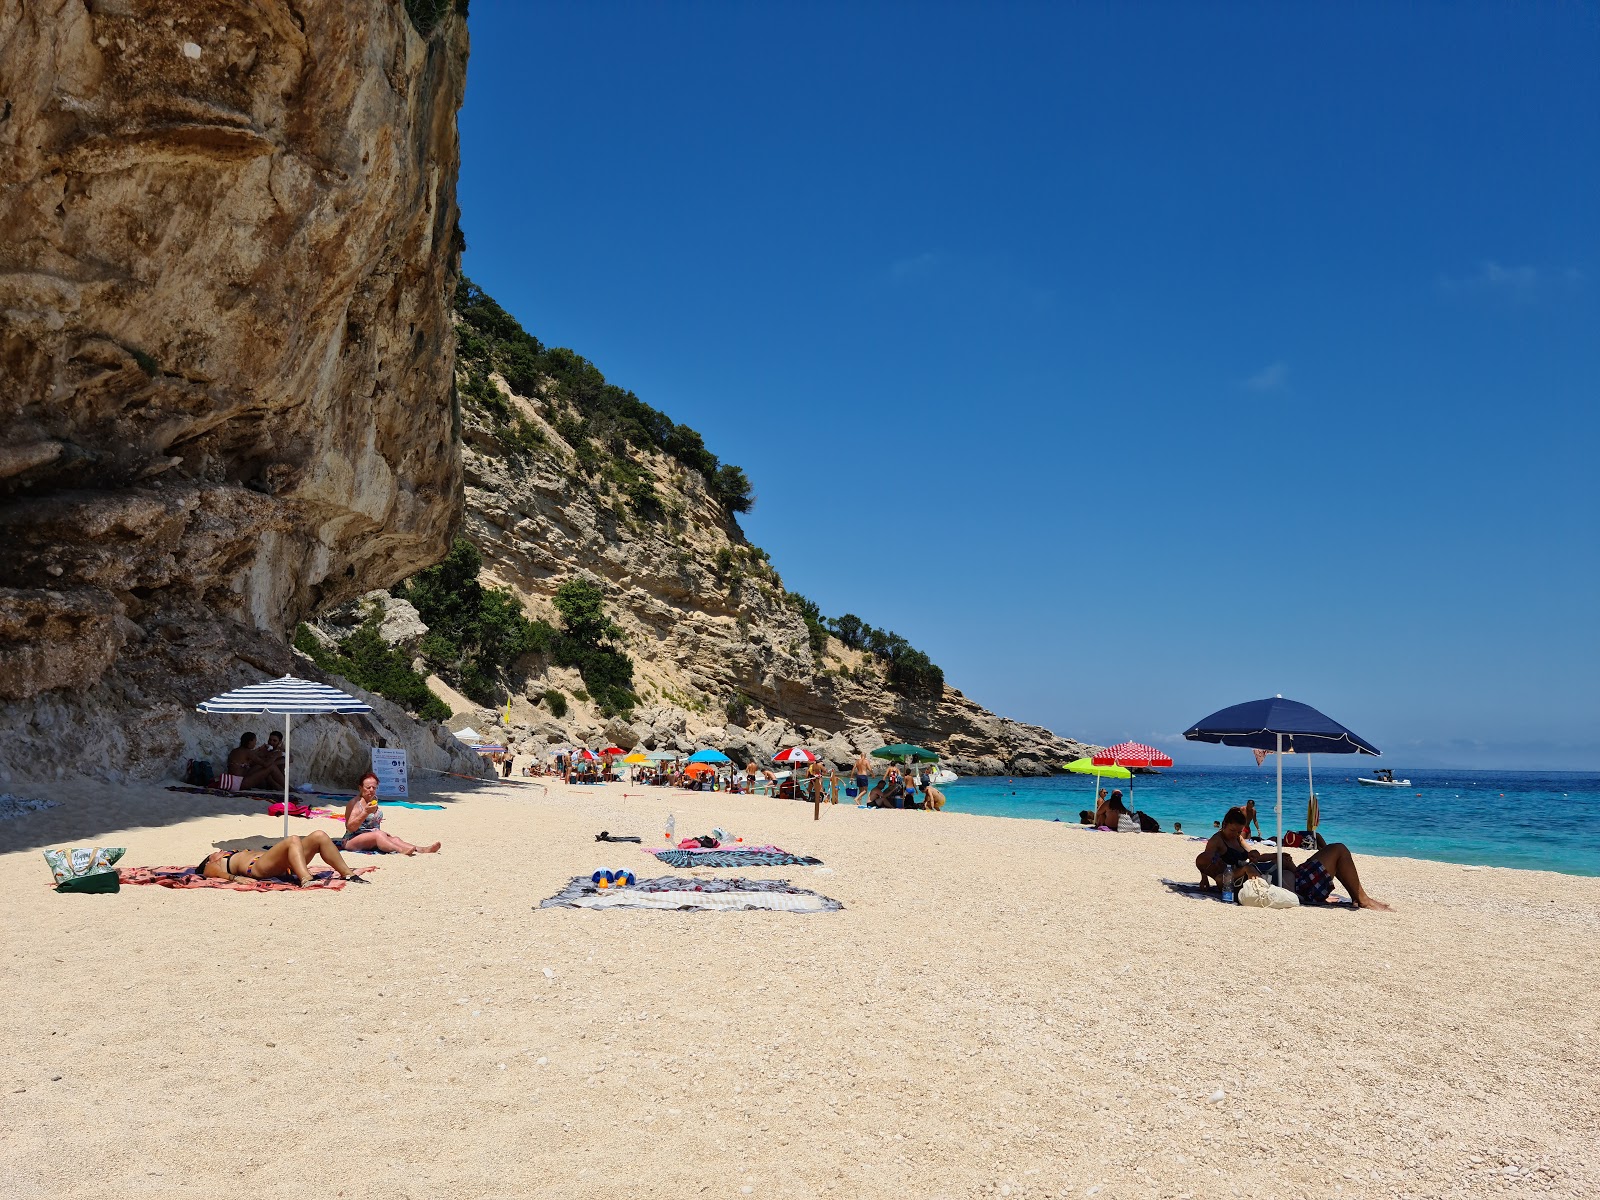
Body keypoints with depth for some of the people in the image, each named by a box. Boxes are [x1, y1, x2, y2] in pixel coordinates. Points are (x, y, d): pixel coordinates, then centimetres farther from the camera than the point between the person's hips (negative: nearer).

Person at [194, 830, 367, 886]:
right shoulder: (212, 866, 22)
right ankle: (305, 880, -51)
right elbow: (220, 873, -1)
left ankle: (347, 874, -16)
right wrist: (235, 878, -23)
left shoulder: (237, 856, 41)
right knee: (293, 840, -32)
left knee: (319, 836, -9)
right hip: (258, 866, -7)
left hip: (281, 866, 7)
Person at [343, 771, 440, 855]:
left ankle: (422, 849, -48)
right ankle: (401, 850, -63)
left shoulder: (374, 799, 16)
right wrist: (365, 812, -27)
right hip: (353, 839, -7)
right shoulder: (355, 803, -8)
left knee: (393, 839, -23)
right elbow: (350, 828, -19)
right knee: (378, 835, -35)